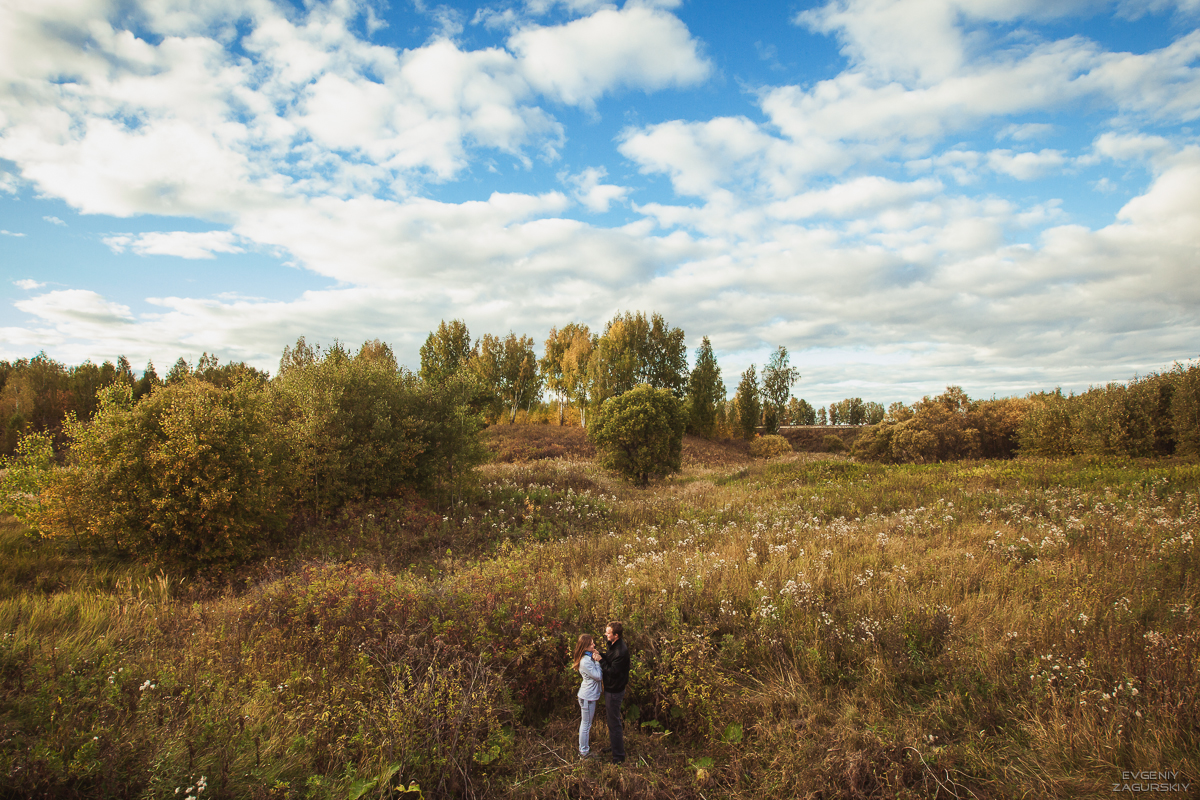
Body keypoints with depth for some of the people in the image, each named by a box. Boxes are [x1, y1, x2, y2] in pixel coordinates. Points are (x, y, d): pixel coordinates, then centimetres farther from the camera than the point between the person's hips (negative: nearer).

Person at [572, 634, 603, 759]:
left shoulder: (589, 658, 4)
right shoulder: (585, 662, -26)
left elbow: (599, 675, 6)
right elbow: (598, 676, -23)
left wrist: (597, 659, -6)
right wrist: (597, 661, -17)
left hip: (589, 695, 9)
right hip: (587, 697, -9)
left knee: (586, 724, 21)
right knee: (586, 724, 6)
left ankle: (584, 748, 35)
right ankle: (584, 752, 19)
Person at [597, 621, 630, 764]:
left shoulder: (621, 651, -30)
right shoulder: (613, 645, 0)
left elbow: (612, 671, -28)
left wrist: (601, 660, -21)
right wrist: (601, 656, -7)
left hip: (614, 691, -10)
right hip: (611, 688, 10)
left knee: (614, 723, 2)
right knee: (612, 719, 25)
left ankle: (618, 756, 15)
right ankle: (613, 745, 43)